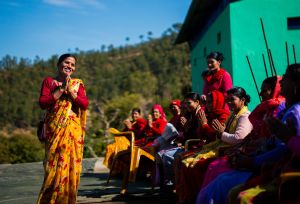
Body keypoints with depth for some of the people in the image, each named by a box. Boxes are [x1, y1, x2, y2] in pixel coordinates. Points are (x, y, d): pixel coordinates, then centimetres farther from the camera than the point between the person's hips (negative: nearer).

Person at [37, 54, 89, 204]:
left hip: (73, 130, 2)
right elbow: (42, 103, -7)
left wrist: (70, 90, -10)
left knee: (71, 164, 0)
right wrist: (61, 89, -10)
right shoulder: (49, 81, 7)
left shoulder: (77, 83, 12)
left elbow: (85, 104, -2)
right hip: (55, 129, -2)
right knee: (54, 165, -5)